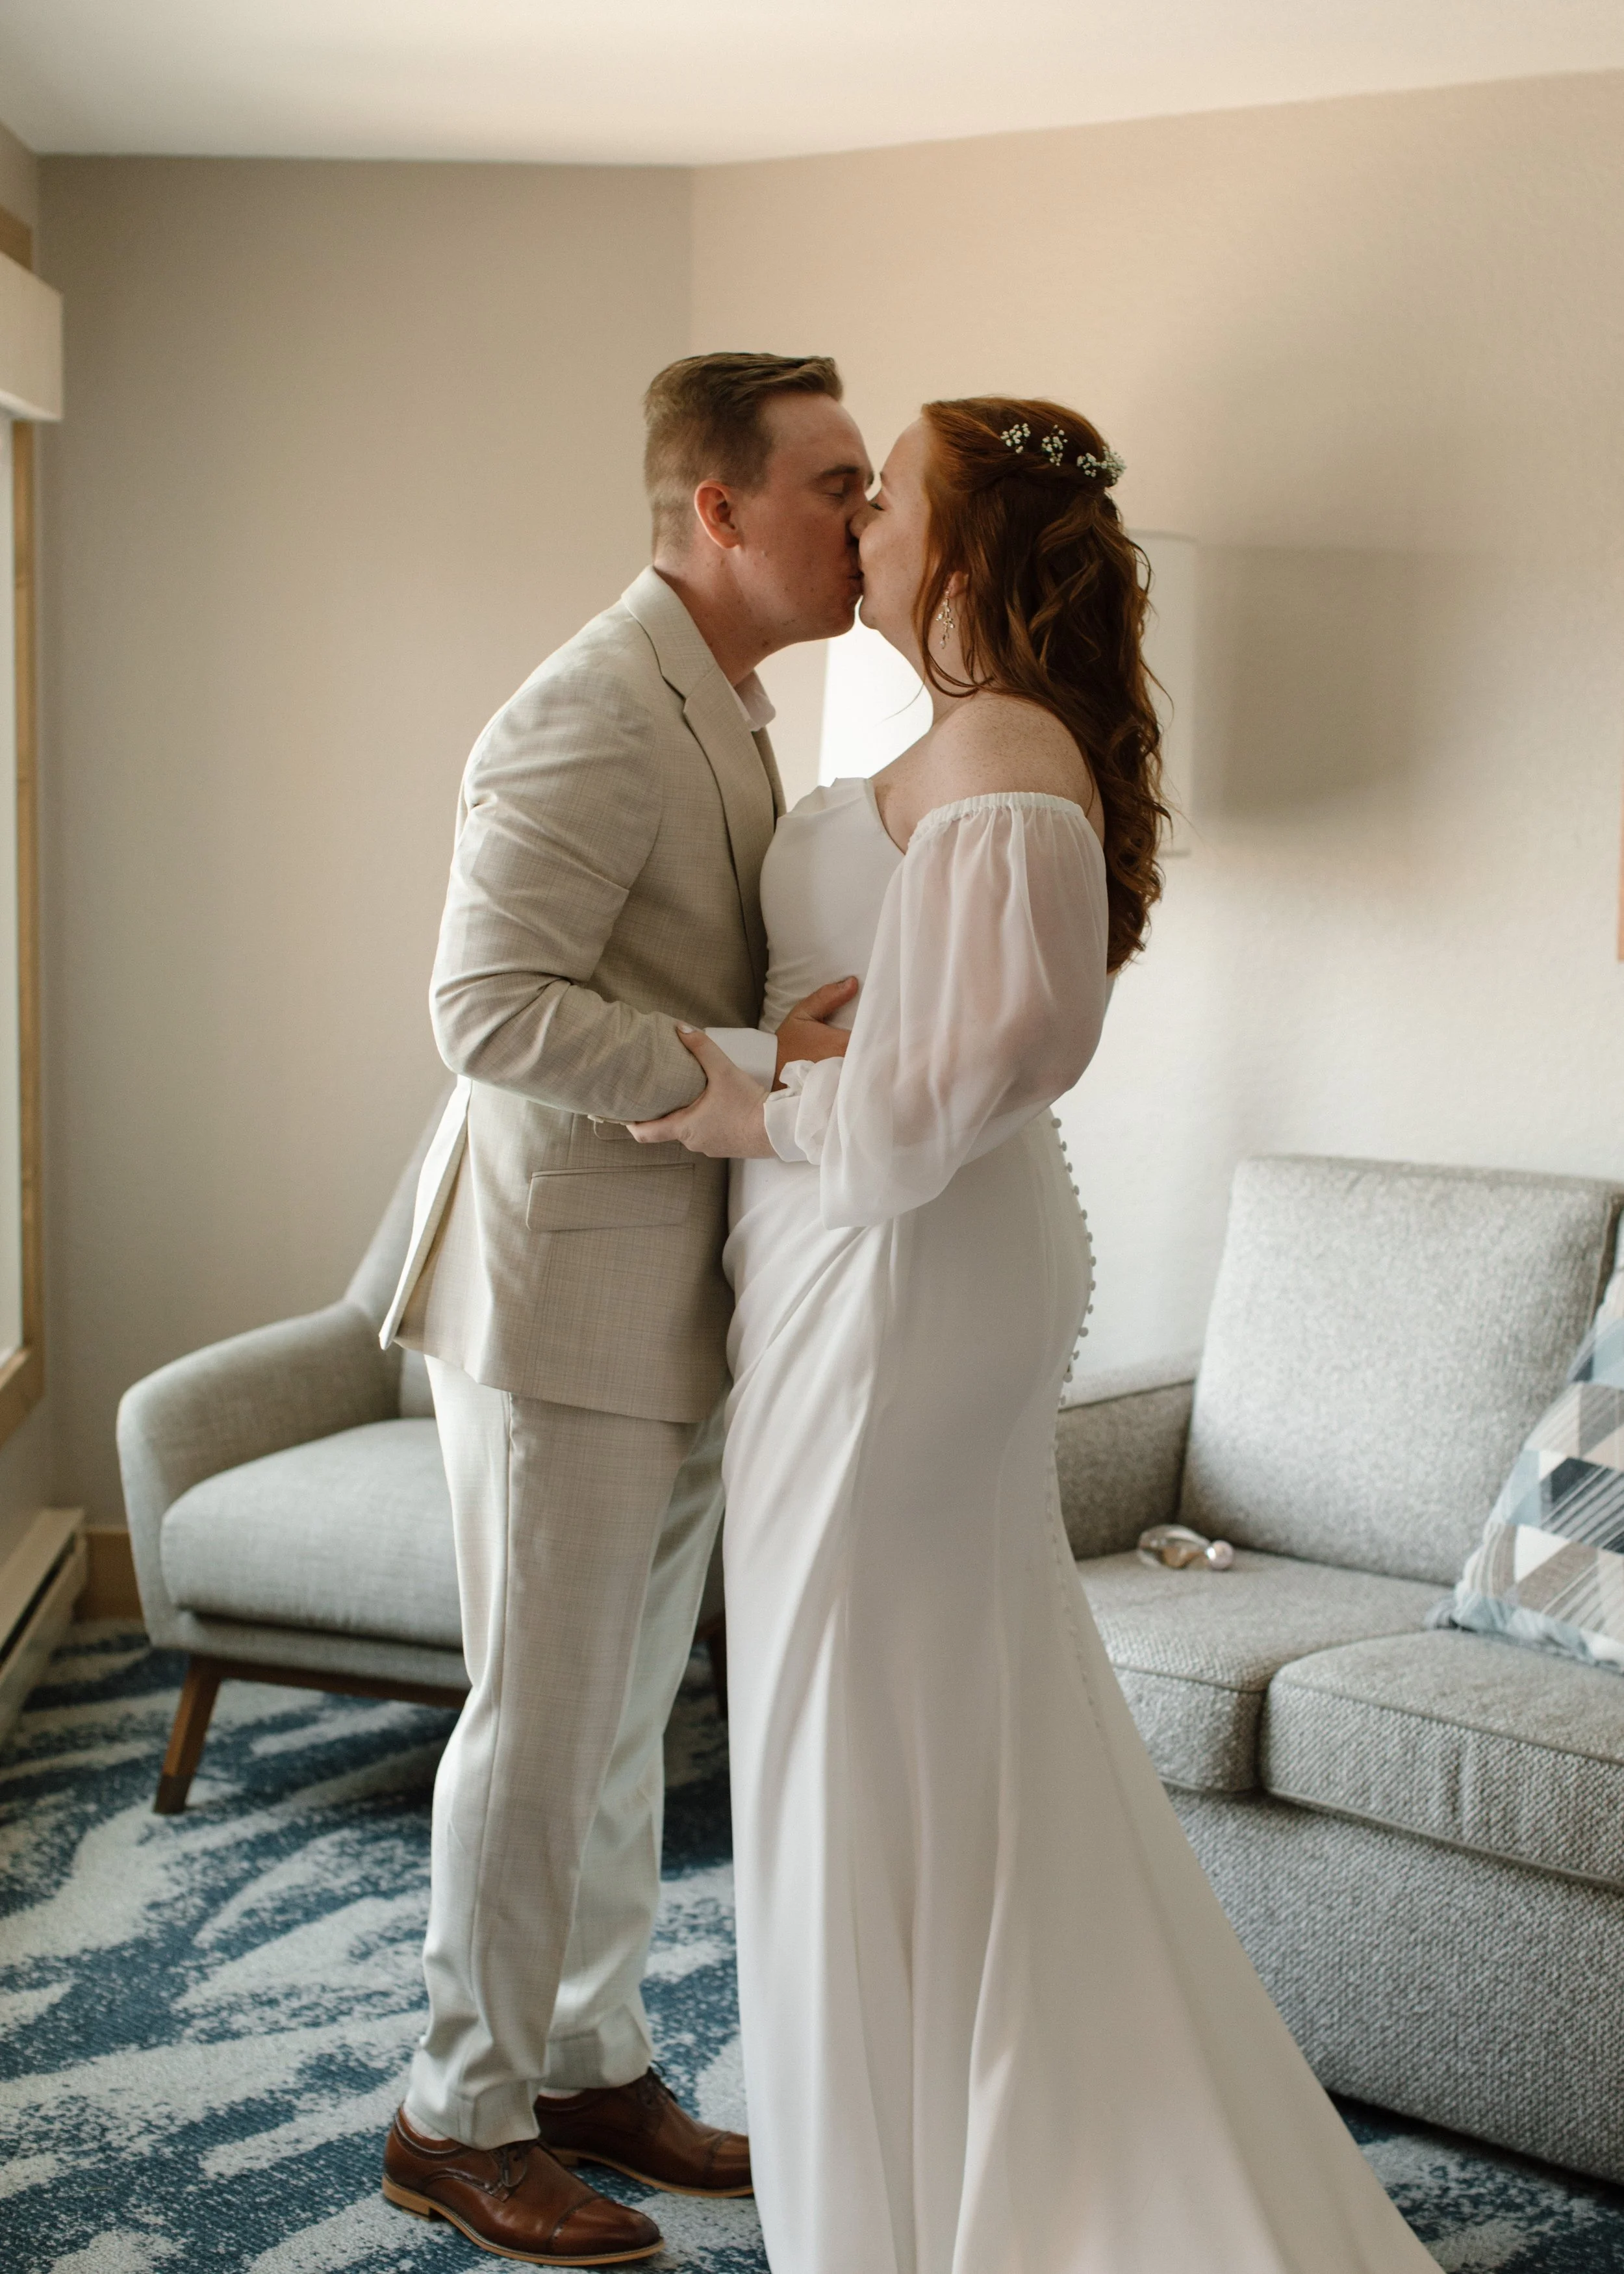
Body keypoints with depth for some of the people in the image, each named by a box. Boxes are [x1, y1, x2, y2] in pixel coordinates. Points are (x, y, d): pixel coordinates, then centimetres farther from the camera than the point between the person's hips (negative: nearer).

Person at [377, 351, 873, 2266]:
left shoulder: (720, 710, 14)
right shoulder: (596, 716, -19)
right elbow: (491, 1007, -26)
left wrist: (819, 1037, 5)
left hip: (674, 1306, 9)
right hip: (562, 1293, -9)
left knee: (624, 1712, 17)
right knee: (541, 1717, 1)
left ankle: (591, 2068, 31)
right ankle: (462, 2117, 17)